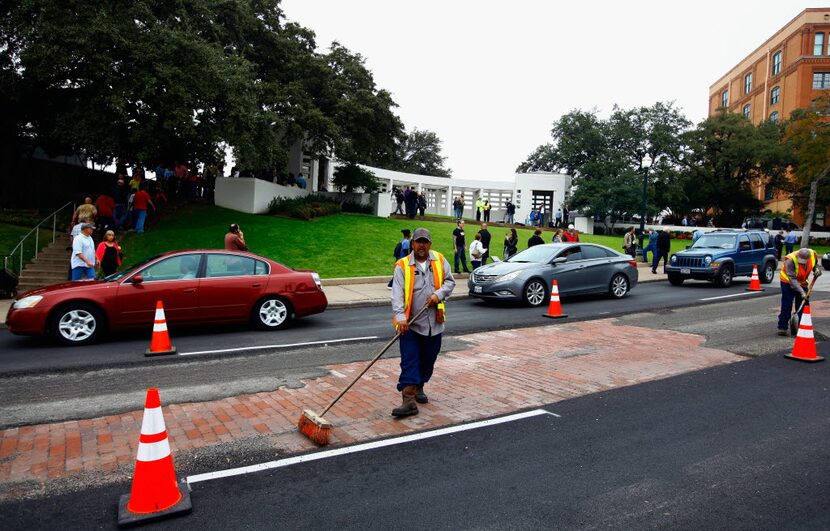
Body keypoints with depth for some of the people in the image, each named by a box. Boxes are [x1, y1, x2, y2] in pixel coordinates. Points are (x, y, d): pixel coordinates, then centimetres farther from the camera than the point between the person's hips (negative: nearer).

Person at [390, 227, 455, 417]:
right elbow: (397, 294, -14)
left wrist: (439, 294, -10)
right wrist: (400, 317, -26)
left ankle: (418, 387, 38)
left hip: (434, 323, 4)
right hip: (411, 324, -4)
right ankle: (409, 401, -8)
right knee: (409, 361, -9)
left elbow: (450, 281, 10)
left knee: (429, 359, 15)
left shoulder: (440, 260, 5)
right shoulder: (402, 266, -6)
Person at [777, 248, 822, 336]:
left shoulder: (813, 255, -18)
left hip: (802, 282, 5)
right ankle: (782, 327, -2)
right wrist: (802, 292, -36)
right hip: (788, 282, -5)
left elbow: (815, 265, 8)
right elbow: (792, 279, -31)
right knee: (786, 305, -7)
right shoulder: (790, 260, -33)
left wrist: (817, 270, -16)